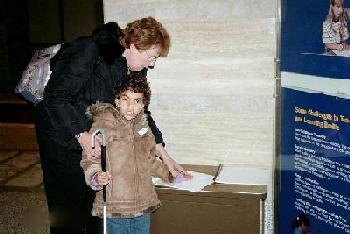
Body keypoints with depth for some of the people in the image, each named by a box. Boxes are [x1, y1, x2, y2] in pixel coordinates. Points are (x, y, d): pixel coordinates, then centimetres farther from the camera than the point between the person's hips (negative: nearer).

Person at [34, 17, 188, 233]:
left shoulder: (136, 69, -4)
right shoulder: (89, 51, -26)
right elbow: (56, 96, -26)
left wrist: (165, 156, 1)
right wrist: (81, 135, -29)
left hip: (95, 135, 7)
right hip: (62, 131, -6)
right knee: (70, 201, -2)